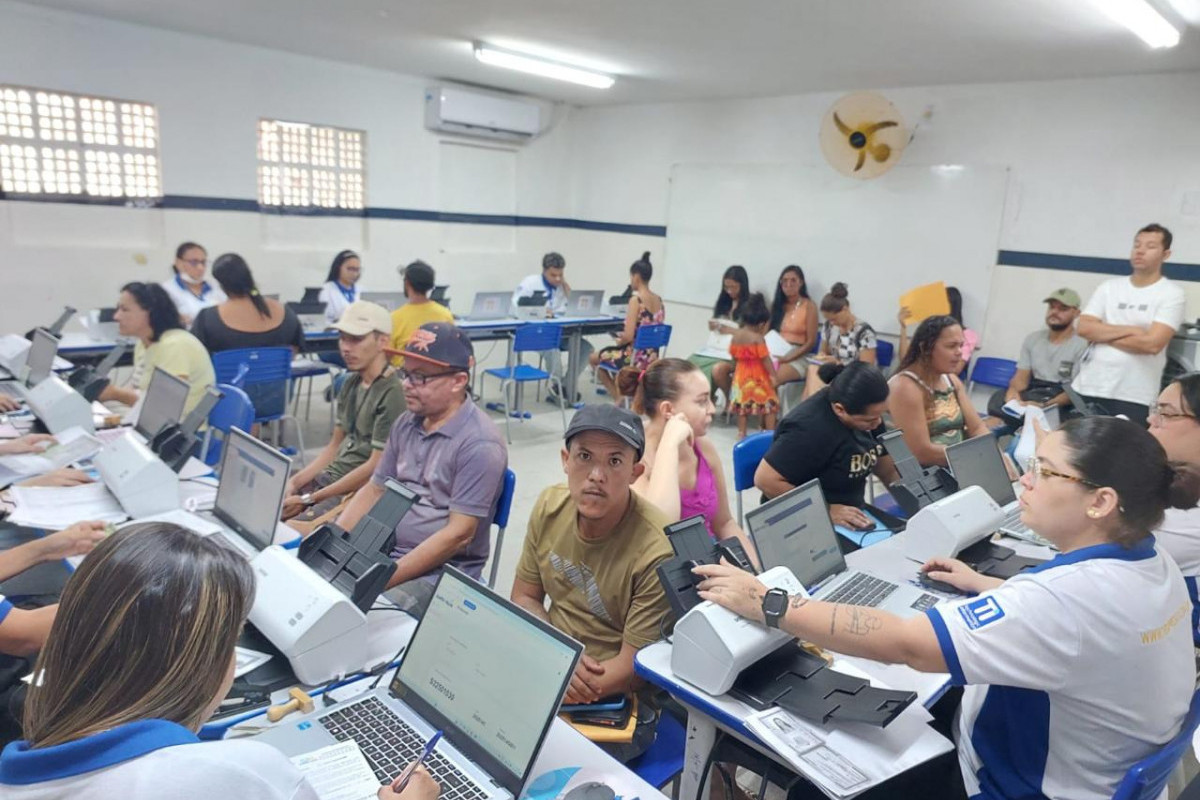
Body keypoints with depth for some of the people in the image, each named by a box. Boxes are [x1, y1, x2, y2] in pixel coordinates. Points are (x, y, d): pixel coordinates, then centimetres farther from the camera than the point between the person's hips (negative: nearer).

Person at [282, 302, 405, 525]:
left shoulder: (392, 394, -17)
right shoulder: (351, 383, 10)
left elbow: (376, 467, -18)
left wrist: (308, 500, -13)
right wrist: (294, 482, 2)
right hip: (329, 477, 8)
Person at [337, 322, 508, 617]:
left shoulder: (480, 444, -17)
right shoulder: (407, 422, 7)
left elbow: (458, 534, -20)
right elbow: (374, 491, 13)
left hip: (441, 573, -7)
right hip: (384, 552, 7)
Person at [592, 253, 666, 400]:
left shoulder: (635, 300, -18)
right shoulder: (658, 300, 5)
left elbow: (629, 336, -23)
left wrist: (620, 341, 0)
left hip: (635, 358, -8)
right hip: (651, 358, 8)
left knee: (593, 358, 19)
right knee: (605, 354, 33)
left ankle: (620, 398, 16)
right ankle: (623, 396, 29)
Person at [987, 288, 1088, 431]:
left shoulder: (1083, 344, -4)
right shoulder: (1032, 339, 15)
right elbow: (1022, 377, 10)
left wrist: (1044, 406, -26)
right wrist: (1013, 390, -15)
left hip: (1062, 404, -4)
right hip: (1032, 394, 4)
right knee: (998, 398, -27)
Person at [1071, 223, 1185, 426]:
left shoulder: (1172, 293, -2)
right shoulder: (1109, 287, 9)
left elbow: (1152, 343, -15)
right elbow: (1084, 328, -3)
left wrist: (1102, 334, -6)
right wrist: (1130, 330, -11)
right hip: (1088, 388, 4)